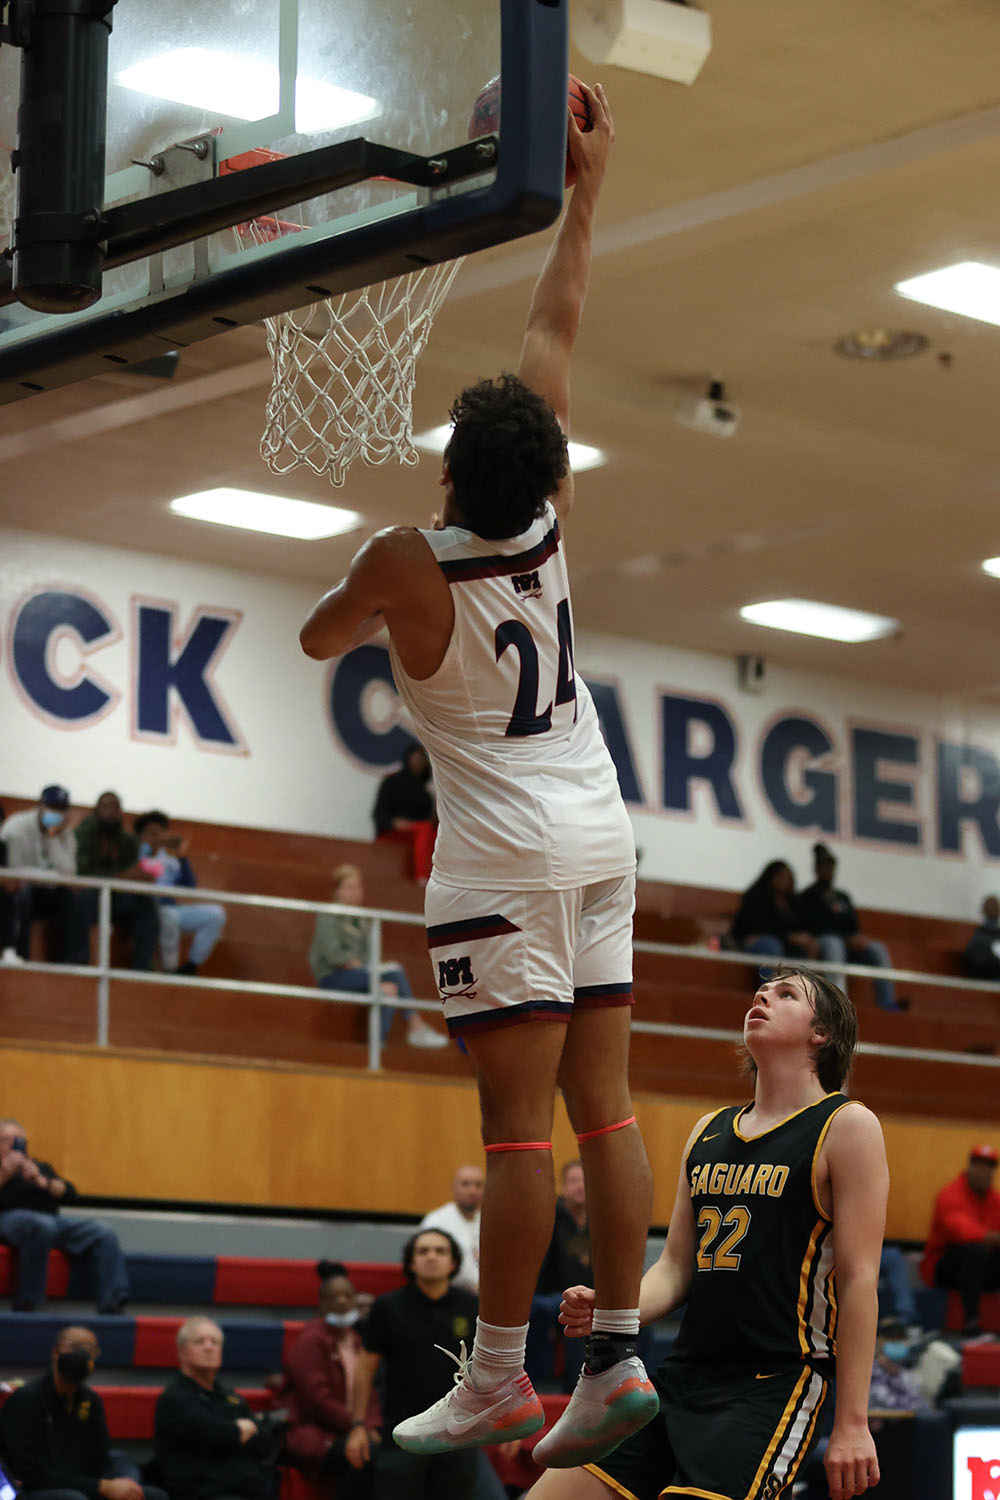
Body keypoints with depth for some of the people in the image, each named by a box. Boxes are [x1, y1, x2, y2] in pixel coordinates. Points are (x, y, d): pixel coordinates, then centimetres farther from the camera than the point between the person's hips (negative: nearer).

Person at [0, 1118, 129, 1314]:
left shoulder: (41, 1167, 32)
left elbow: (69, 1194, 16)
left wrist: (42, 1181, -1)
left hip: (52, 1219, 5)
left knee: (104, 1235, -19)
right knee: (44, 1226, -41)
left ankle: (112, 1305, -27)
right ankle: (25, 1305, -38)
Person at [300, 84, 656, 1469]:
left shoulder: (407, 563, -13)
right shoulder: (552, 522, 0)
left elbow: (318, 639, 7)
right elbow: (556, 330, 10)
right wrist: (586, 192, 18)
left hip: (506, 859, -6)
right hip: (598, 840, 6)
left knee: (519, 1121, -7)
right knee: (603, 1106, 4)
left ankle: (497, 1377, -4)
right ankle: (619, 1357, 5)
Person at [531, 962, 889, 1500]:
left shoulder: (847, 1126, -2)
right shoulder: (708, 1132, 17)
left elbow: (860, 1281, -8)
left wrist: (851, 1425, -13)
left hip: (774, 1384, -6)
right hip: (681, 1376, 6)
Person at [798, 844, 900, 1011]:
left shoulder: (842, 897, 26)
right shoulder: (809, 896, 5)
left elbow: (854, 924, 19)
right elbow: (816, 927, -7)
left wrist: (858, 938, -7)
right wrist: (848, 939, -15)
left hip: (849, 944, 6)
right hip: (820, 942, -6)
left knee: (878, 949, -18)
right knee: (834, 944, -40)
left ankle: (886, 1000, -28)